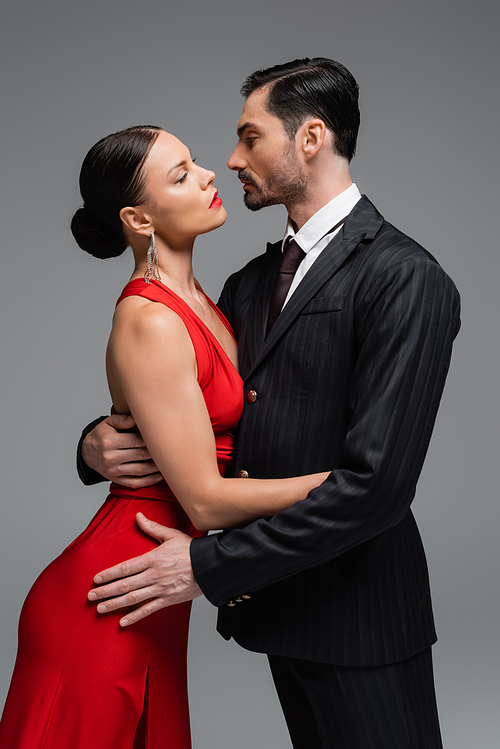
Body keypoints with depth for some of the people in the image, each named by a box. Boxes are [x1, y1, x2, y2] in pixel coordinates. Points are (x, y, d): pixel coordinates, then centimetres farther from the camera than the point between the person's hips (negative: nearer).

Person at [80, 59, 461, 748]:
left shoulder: (406, 279, -17)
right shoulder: (250, 282, 10)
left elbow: (377, 483, -24)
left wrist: (210, 567, -20)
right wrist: (100, 442, -8)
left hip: (359, 617, -7)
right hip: (280, 602, 7)